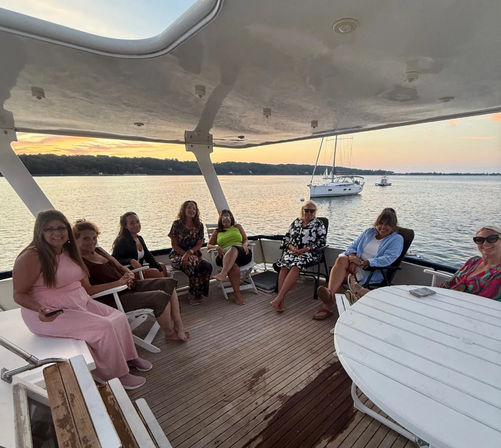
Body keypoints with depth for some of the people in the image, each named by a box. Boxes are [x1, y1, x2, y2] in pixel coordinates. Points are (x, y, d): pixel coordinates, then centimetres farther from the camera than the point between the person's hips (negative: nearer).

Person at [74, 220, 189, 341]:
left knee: (168, 283, 0)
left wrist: (129, 274, -4)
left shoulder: (98, 250, 14)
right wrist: (119, 282, -26)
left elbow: (120, 267, 19)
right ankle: (170, 333, 2)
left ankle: (178, 325, 3)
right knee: (160, 297, -24)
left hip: (128, 286, 9)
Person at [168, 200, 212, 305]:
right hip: (177, 255, -3)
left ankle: (196, 294, -13)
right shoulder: (177, 224, 0)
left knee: (207, 266, -29)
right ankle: (196, 294, -20)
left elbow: (199, 244, 2)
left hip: (194, 254, 3)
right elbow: (174, 244, -1)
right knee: (192, 263, -37)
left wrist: (189, 252, -16)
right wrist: (185, 254, -14)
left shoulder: (199, 225, 9)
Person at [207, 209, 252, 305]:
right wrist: (216, 247, -5)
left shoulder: (237, 227, 28)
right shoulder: (217, 232, 28)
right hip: (225, 255, 1)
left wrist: (245, 245, -6)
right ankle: (237, 294, -39)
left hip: (241, 253, -1)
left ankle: (223, 273, -60)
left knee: (233, 248, -39)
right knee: (233, 264, -37)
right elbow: (208, 245, 18)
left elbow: (246, 240, 19)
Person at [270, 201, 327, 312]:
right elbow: (286, 237, 17)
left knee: (296, 266, -35)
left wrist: (306, 249, -12)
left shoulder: (319, 224, 12)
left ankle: (279, 298, -39)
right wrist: (292, 248, -3)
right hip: (292, 251, 3)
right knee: (284, 266, -30)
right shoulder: (296, 222, 22)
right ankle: (281, 302, -36)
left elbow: (321, 241, 0)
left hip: (309, 253, -3)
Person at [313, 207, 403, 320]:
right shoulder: (369, 231, 21)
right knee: (341, 259, -31)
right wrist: (353, 259, -13)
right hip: (356, 266, 5)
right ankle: (330, 298, -41)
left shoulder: (397, 239, 6)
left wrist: (362, 262, -19)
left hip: (372, 272, -4)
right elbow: (352, 246, 12)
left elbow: (388, 259, -12)